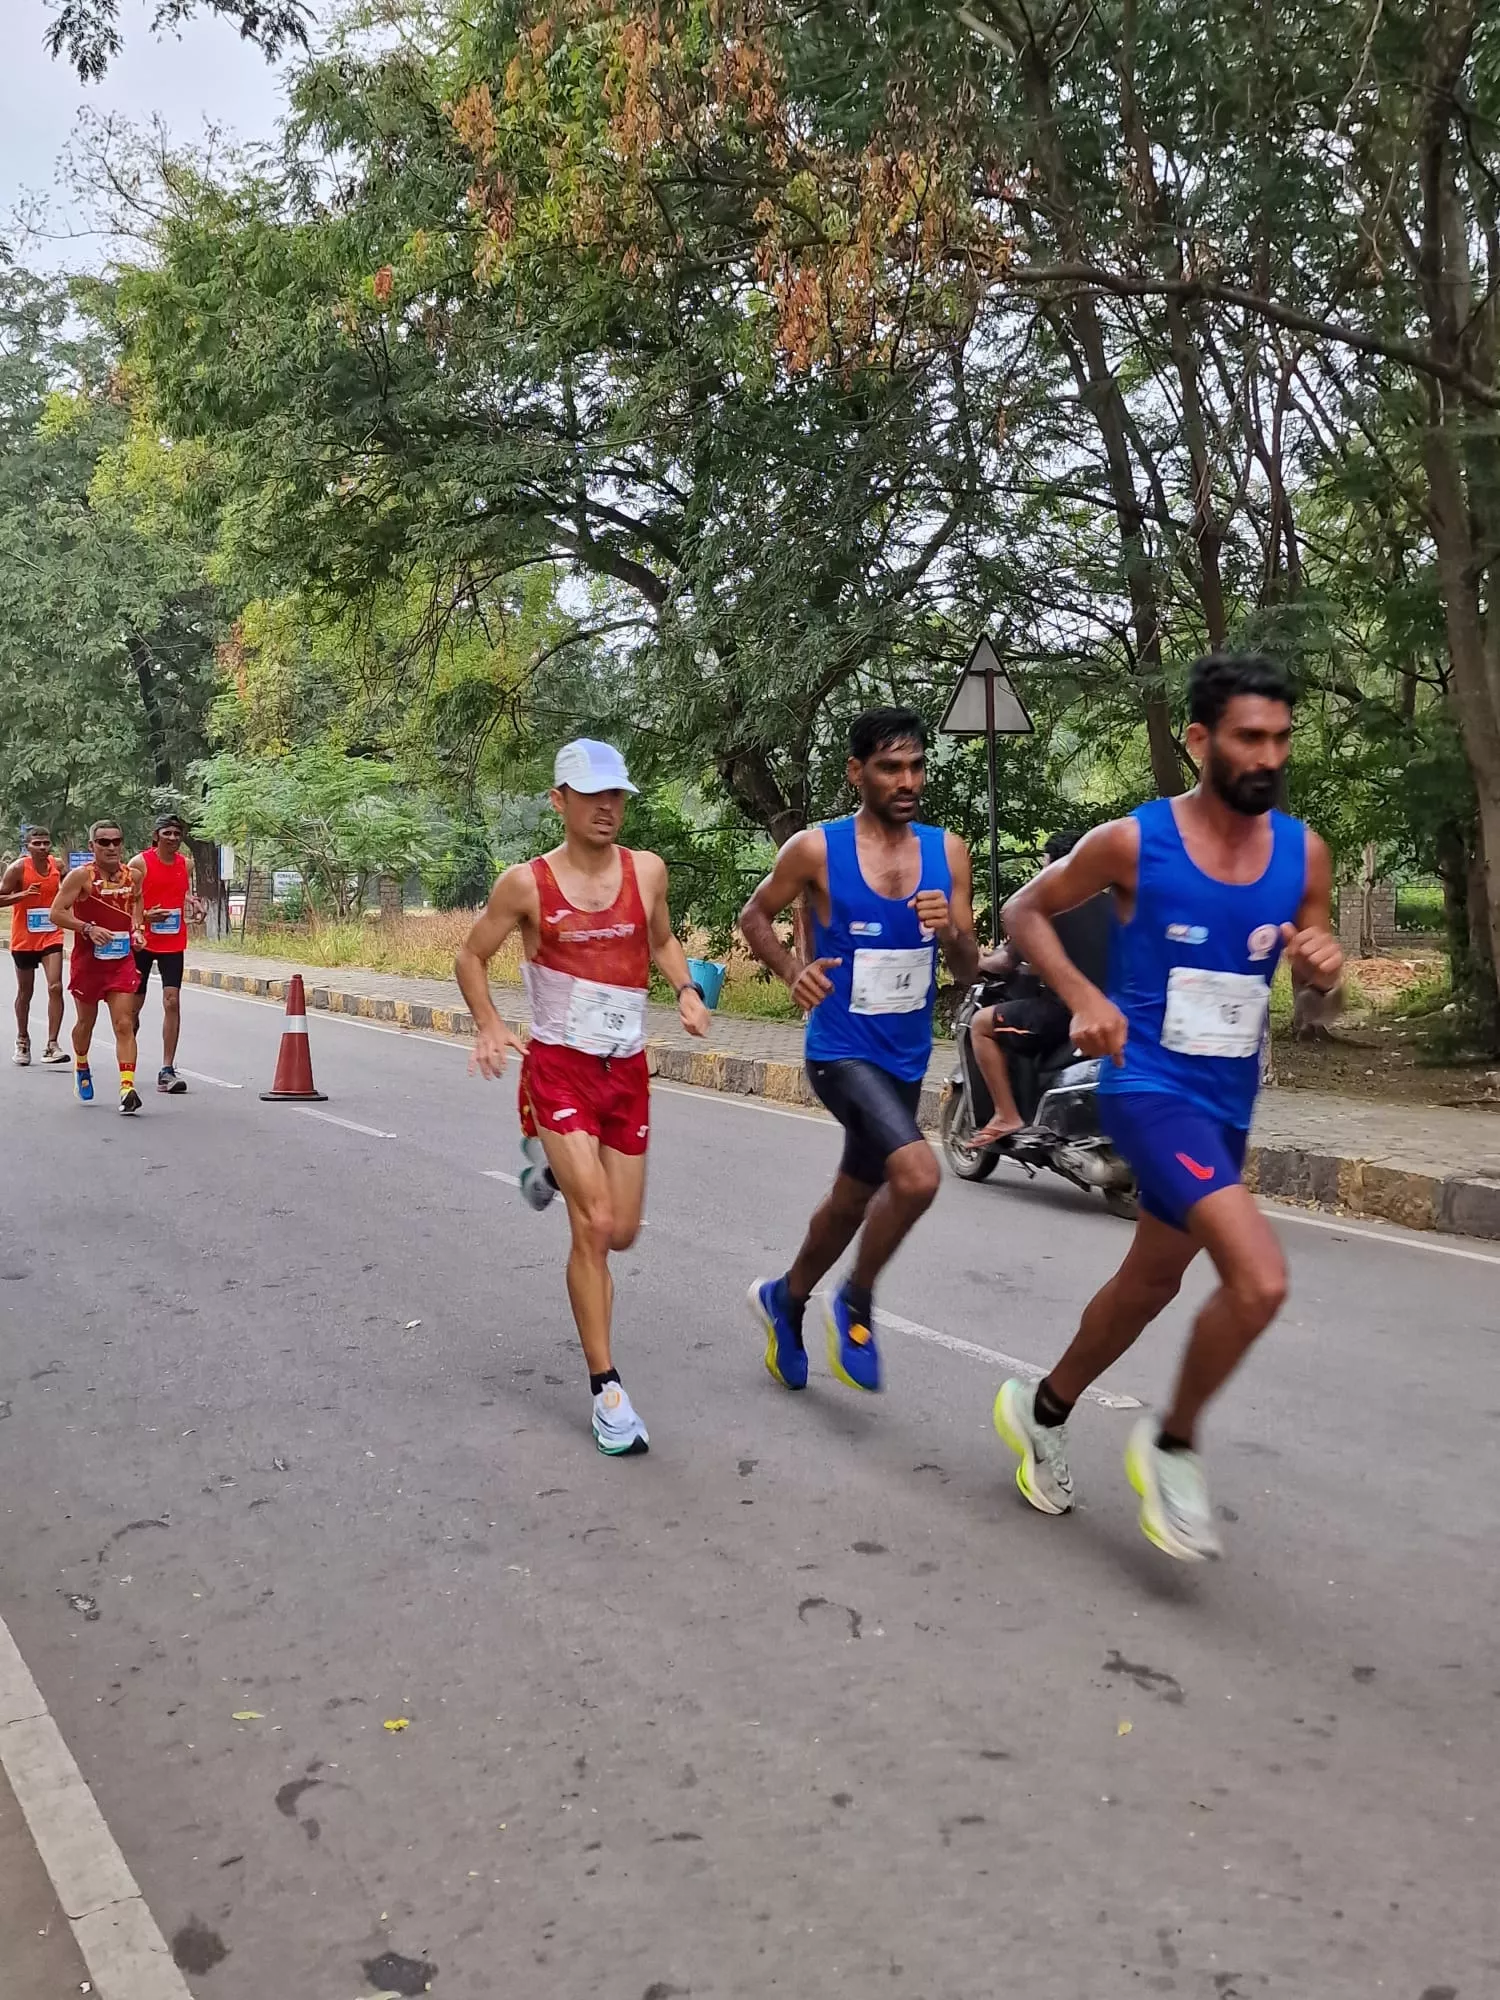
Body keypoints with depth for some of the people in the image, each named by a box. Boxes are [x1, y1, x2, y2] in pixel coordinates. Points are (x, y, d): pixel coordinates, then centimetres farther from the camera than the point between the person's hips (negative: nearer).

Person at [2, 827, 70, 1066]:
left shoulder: (57, 865, 0)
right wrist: (23, 894, -25)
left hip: (51, 936, 1)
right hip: (24, 939, -1)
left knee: (55, 987, -15)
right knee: (25, 992, 13)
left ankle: (52, 1045, -15)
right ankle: (23, 1041, 32)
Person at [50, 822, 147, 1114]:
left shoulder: (134, 874, 1)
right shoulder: (81, 876, -11)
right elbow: (56, 913, -13)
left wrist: (136, 928, 6)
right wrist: (88, 928, -26)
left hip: (122, 959, 2)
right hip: (87, 960, -1)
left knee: (124, 1025, -10)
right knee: (86, 1021, 17)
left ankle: (127, 1088, -16)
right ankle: (81, 1068, 46)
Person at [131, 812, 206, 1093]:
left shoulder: (185, 864, 6)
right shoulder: (140, 863, -7)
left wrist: (194, 906, -1)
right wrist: (144, 915, -24)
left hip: (173, 943, 2)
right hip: (142, 942, -2)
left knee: (172, 1002, -10)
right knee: (134, 1004, 9)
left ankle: (167, 1070, -9)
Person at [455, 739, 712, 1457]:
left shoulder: (647, 871, 1)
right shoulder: (527, 883, -7)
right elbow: (471, 956, 4)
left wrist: (685, 989, 0)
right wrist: (489, 1026, -12)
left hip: (627, 1069, 4)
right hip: (558, 1067, -4)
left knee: (621, 1233, 10)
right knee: (593, 1225, -13)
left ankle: (551, 1162, 41)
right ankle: (607, 1389, -1)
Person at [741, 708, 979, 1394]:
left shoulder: (947, 852, 1)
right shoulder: (816, 849, -9)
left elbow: (967, 971, 4)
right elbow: (754, 915, 6)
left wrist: (952, 933, -18)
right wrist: (793, 971, -12)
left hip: (907, 1059, 6)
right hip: (842, 1051, -5)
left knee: (853, 1201, 20)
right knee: (917, 1175, -26)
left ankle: (785, 1300, 47)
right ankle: (856, 1304, 0)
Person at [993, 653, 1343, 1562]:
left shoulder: (1305, 851, -1)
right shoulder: (1132, 841, -13)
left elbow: (1314, 981, 11)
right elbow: (1025, 911, 0)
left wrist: (1325, 963, -13)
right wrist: (1083, 996, -15)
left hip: (1230, 1102, 6)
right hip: (1150, 1087, -6)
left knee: (1152, 1282, 21)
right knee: (1261, 1278, -22)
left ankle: (1043, 1407, 45)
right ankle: (1175, 1443, 4)